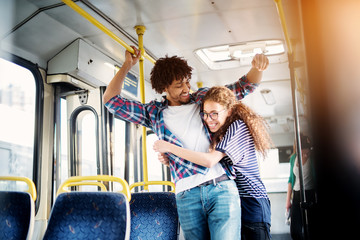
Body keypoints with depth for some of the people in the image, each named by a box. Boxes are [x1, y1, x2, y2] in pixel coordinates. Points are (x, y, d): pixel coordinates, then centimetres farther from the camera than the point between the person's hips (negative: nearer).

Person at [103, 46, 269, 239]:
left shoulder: (203, 98, 14)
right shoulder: (155, 113, 13)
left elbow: (244, 86, 15)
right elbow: (111, 100, 12)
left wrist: (257, 68, -5)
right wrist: (127, 65, 12)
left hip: (222, 188, 0)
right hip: (187, 194, 1)